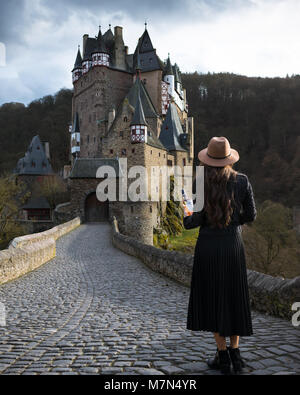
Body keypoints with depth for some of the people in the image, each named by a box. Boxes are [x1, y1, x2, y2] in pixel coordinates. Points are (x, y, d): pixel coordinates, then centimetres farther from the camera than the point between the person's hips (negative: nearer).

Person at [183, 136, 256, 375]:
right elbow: (251, 215, 2)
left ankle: (223, 356, 14)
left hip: (208, 246, -2)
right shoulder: (242, 181, -3)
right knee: (234, 299, 16)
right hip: (233, 246, 2)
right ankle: (235, 353, 19)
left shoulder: (201, 183, -9)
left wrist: (187, 220, 10)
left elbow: (197, 218, -12)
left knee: (212, 299, 9)